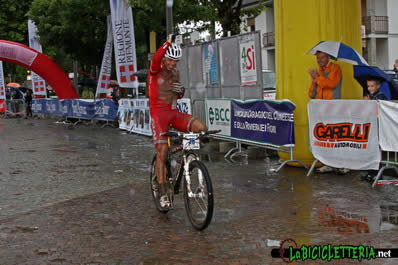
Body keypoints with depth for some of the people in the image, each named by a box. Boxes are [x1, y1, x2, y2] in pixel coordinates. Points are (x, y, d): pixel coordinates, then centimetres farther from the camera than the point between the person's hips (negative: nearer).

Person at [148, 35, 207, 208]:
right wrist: (168, 42, -35)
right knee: (162, 152, -12)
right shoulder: (155, 71, -4)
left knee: (201, 128, -18)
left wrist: (181, 90, 1)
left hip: (174, 113, 5)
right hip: (159, 113, -5)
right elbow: (156, 58, -28)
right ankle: (163, 193, -5)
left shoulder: (175, 73, 14)